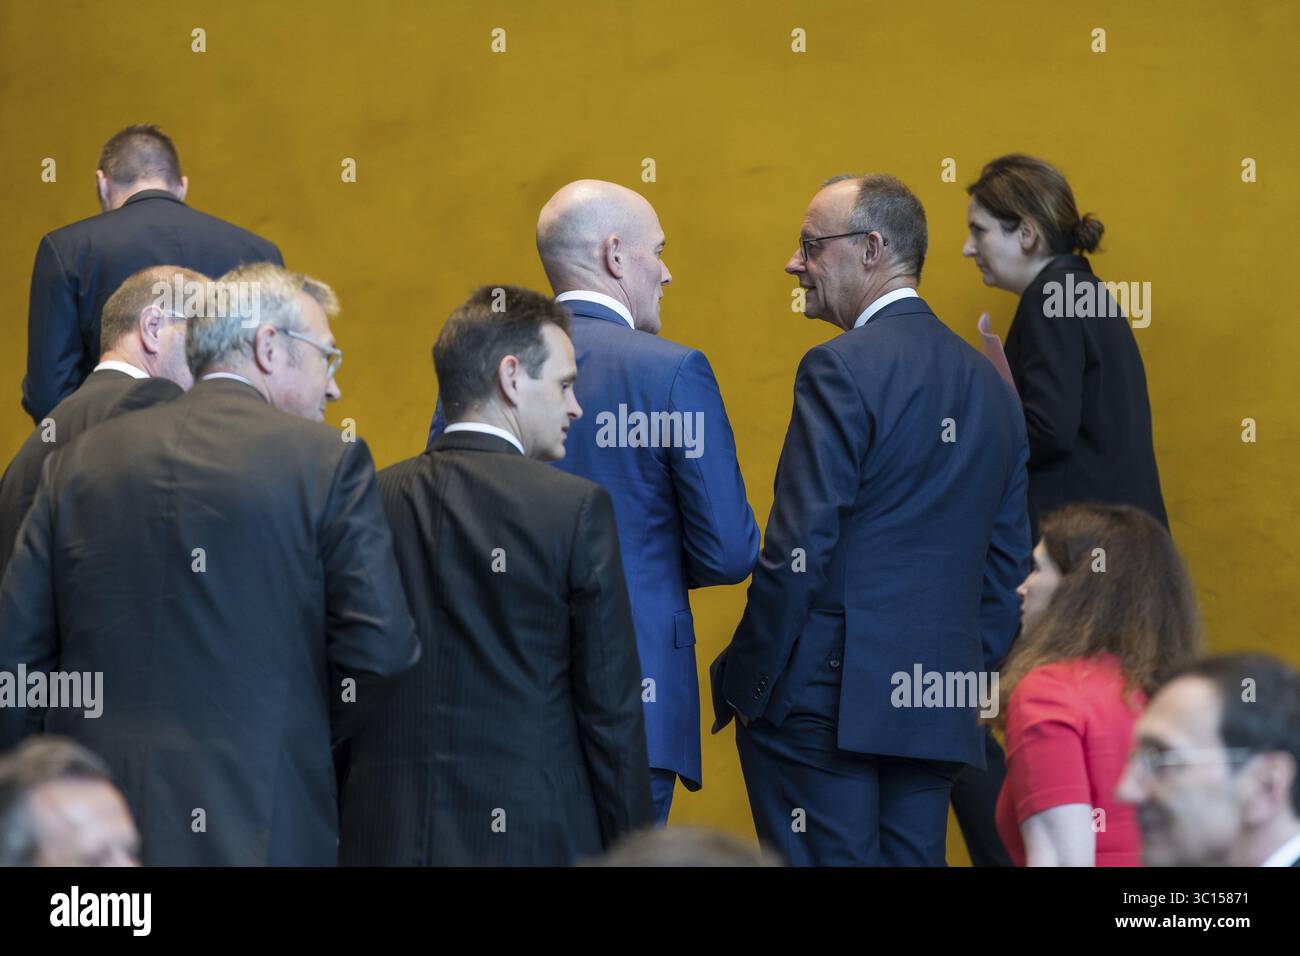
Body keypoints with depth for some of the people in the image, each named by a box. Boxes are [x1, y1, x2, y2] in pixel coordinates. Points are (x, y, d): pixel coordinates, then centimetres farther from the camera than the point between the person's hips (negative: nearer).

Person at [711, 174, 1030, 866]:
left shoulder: (843, 370, -10)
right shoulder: (989, 385, 15)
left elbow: (798, 550, -14)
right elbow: (1008, 563, 16)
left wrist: (745, 681, -7)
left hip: (823, 704, -7)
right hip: (938, 713, 7)